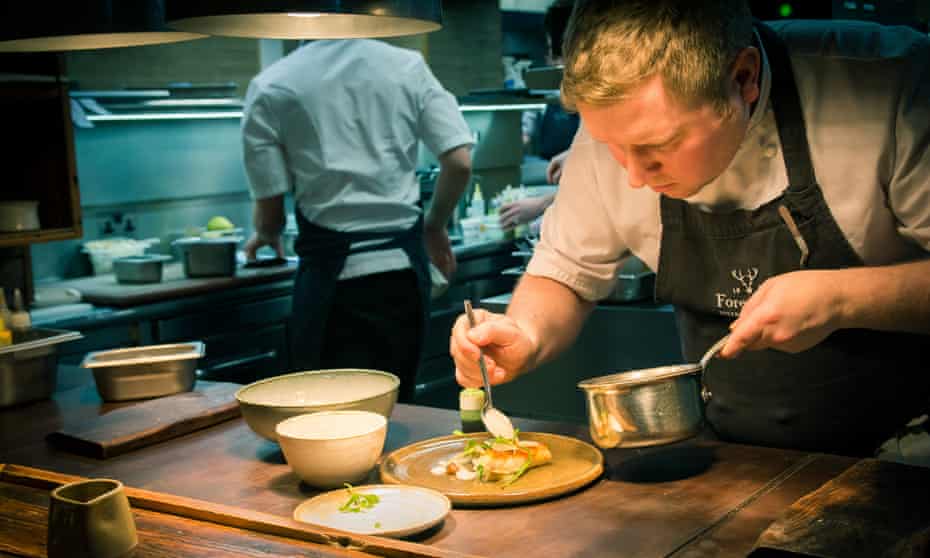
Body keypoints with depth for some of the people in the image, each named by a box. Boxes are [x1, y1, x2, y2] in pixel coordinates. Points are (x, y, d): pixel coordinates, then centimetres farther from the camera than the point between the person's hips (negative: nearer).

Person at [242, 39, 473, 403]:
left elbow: (270, 213, -1)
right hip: (404, 268, 3)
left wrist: (267, 235, 22)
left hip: (335, 276, -3)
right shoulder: (409, 66, 4)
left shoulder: (271, 88, -3)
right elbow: (460, 164, -1)